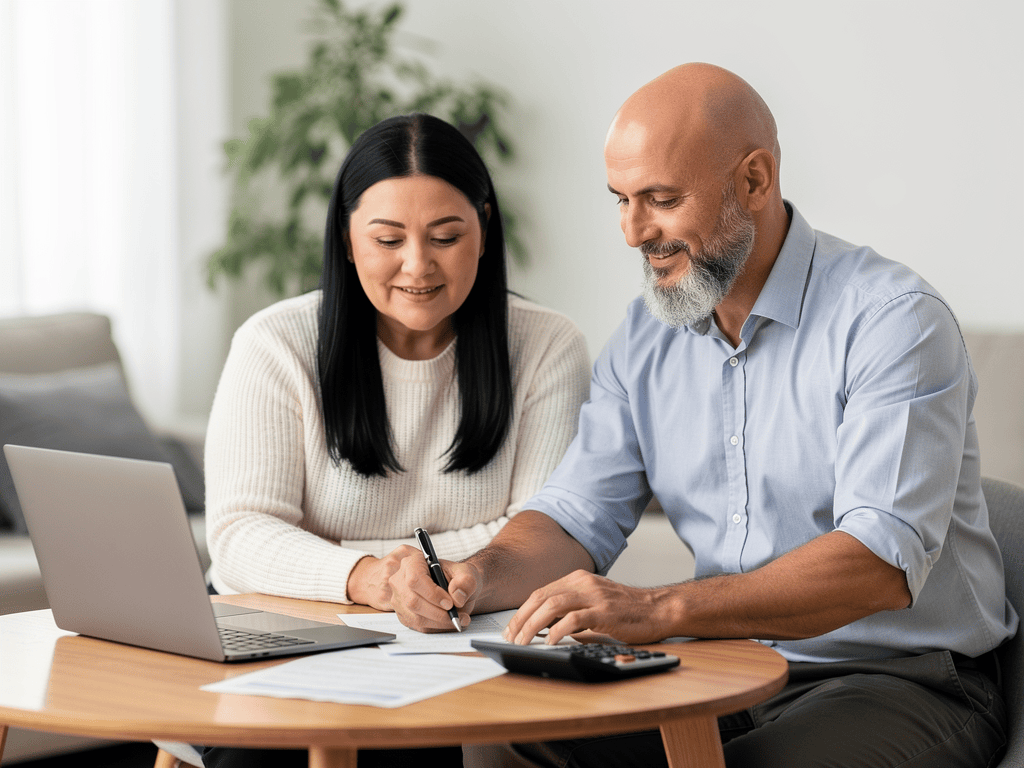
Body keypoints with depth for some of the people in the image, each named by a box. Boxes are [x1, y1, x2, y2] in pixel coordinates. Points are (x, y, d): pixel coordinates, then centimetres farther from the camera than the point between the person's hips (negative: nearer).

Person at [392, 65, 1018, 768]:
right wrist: (483, 575, -17)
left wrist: (658, 609, -37)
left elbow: (881, 561, -27)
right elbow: (577, 518, 7)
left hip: (907, 683, -4)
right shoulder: (646, 339, 7)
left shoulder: (894, 320, -15)